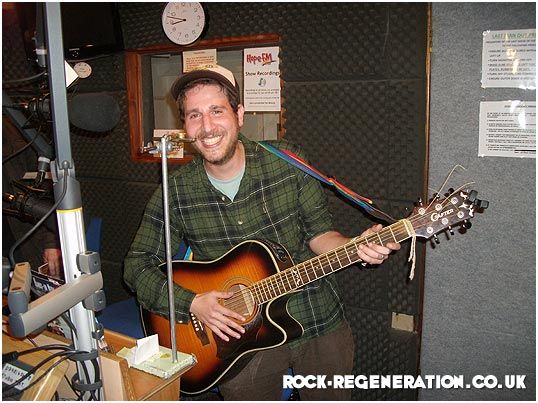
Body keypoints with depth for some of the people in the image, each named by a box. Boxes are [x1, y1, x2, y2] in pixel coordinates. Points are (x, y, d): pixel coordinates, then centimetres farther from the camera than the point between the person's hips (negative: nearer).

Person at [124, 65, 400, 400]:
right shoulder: (175, 193, -11)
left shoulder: (286, 161, -11)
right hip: (241, 336, 0)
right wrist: (192, 303, -17)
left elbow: (318, 233, -2)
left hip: (320, 322, 1)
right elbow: (137, 265, -4)